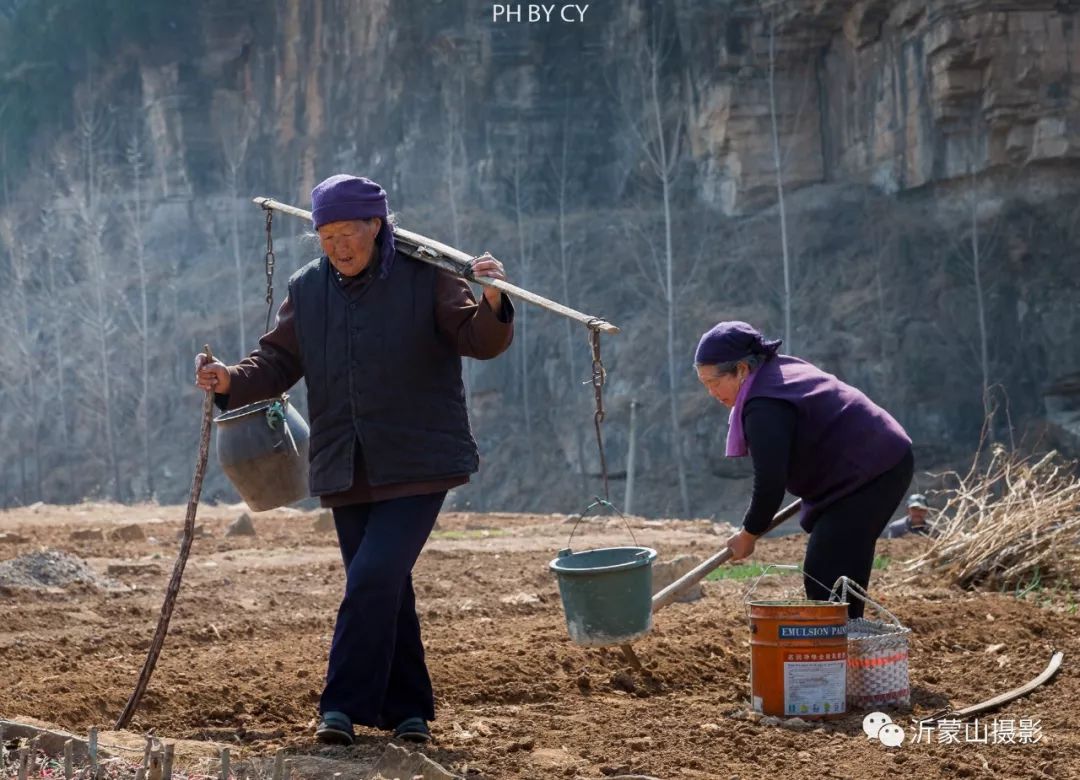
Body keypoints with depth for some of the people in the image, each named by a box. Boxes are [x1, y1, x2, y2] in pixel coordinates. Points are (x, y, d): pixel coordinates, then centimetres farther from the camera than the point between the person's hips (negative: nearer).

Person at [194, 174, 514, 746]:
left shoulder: (424, 276, -6)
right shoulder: (307, 289, 7)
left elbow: (480, 340, -10)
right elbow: (279, 360, 8)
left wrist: (492, 303, -32)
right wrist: (232, 382, -12)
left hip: (417, 467, -5)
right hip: (346, 473, 5)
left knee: (373, 578, -16)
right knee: (385, 590, 11)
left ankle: (345, 705, -8)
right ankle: (407, 712, 22)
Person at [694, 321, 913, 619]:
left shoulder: (765, 408, -22)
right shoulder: (782, 369, 10)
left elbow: (769, 484, -21)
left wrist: (748, 535, -6)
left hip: (870, 474, -11)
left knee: (824, 577, -13)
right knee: (843, 575, 13)